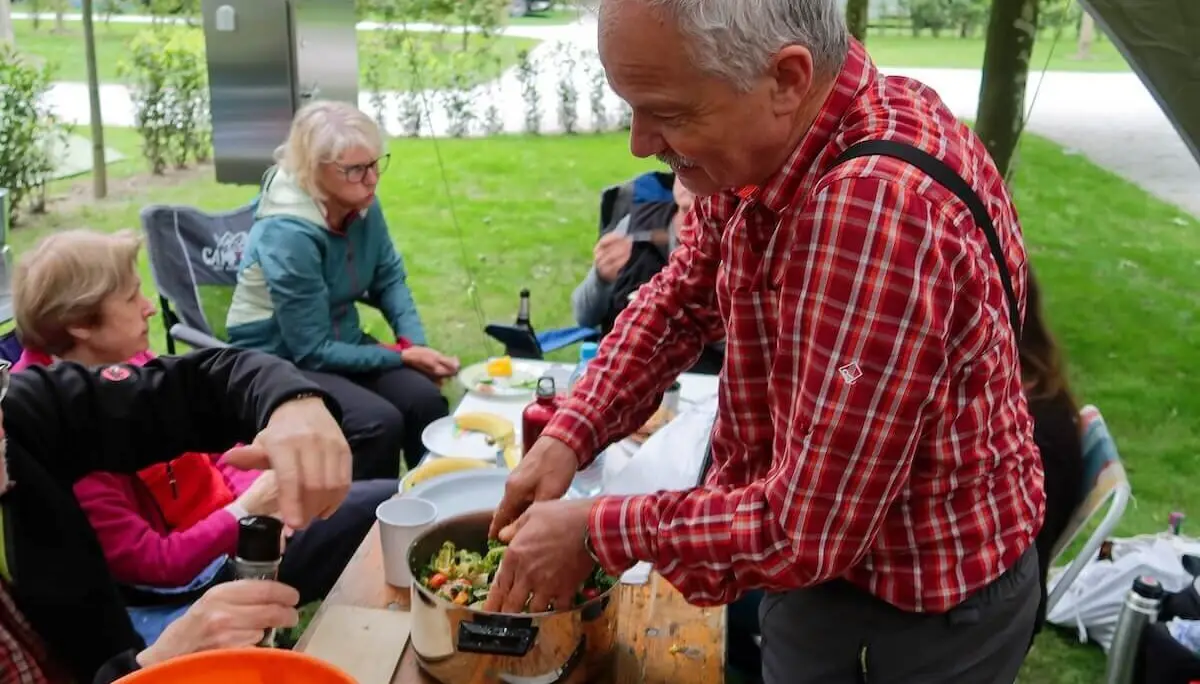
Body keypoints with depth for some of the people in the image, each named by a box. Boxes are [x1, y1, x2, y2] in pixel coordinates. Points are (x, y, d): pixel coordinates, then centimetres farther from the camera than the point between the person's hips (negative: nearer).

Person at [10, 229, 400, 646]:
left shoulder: (128, 363, -4)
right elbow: (151, 564, -23)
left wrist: (258, 492, -10)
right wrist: (246, 511, -23)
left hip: (240, 528, 8)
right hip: (185, 590, -8)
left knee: (390, 503, 8)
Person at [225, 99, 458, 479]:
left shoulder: (363, 206, -8)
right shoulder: (288, 234, -28)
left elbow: (389, 279, 5)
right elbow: (313, 351, -23)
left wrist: (414, 342, -12)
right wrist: (402, 355, -20)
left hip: (341, 342, 6)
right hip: (281, 361, -6)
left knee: (426, 399, -19)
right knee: (379, 423, -28)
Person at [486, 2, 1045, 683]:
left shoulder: (878, 212, -37)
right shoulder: (768, 138, -9)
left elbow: (807, 530, -32)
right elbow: (683, 297, 5)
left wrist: (598, 533, -20)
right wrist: (569, 435, -7)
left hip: (922, 612, -7)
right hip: (819, 545, 7)